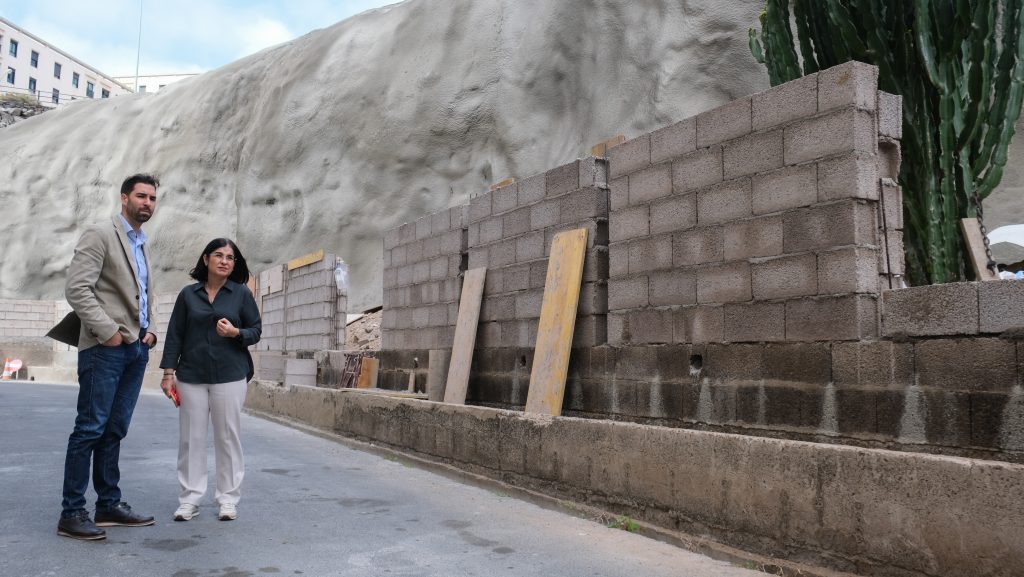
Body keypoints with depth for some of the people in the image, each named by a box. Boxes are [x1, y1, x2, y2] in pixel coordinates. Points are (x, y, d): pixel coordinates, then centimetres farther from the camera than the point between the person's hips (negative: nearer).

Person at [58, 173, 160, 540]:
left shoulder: (142, 247, 19)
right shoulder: (100, 236, -4)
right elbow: (77, 289, -14)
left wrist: (150, 330, 9)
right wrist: (108, 331, -17)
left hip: (136, 349, 8)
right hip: (105, 347, -7)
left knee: (114, 430, 10)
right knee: (90, 428, -6)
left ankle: (109, 504, 16)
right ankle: (71, 513, 0)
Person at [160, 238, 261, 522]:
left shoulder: (242, 293, 4)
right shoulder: (188, 294, 7)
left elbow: (256, 330, 5)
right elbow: (174, 335, 7)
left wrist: (236, 332, -15)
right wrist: (168, 372, 2)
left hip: (229, 376, -1)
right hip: (191, 376, 2)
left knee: (227, 437, 2)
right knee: (190, 438, 4)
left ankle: (228, 499, 11)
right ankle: (189, 499, 13)